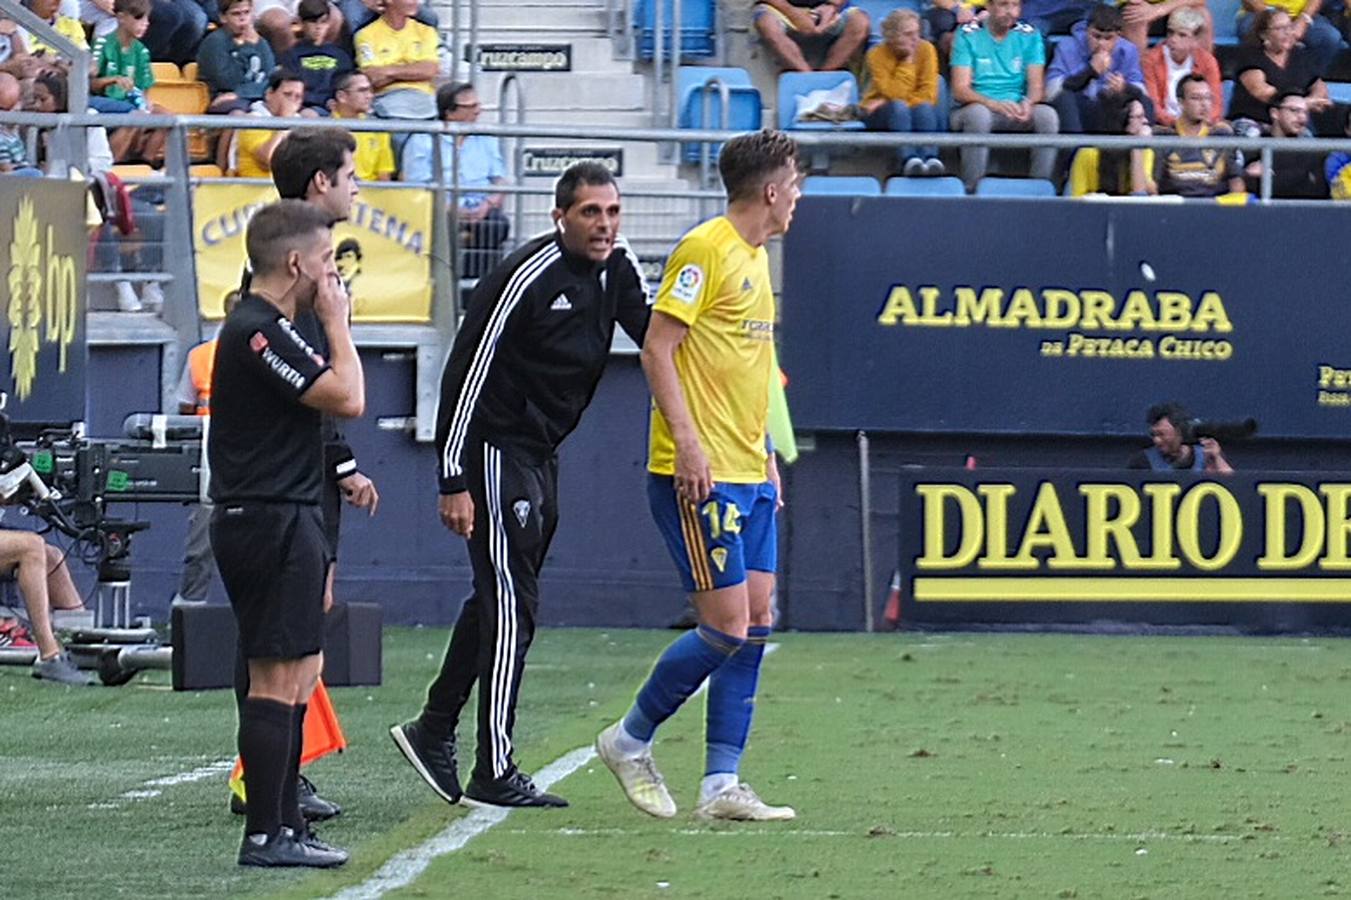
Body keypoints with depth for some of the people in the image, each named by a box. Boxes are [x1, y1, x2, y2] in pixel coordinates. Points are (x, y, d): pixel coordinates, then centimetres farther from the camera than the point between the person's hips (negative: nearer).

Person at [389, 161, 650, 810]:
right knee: (511, 609, -10)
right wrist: (452, 481, -19)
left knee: (499, 602, 18)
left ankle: (433, 730, 31)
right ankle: (494, 773, -7)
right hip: (494, 450, -9)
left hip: (540, 456, 9)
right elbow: (466, 373, -18)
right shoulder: (526, 277, -20)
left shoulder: (617, 268, 2)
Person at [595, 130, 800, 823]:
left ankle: (721, 785, 5)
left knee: (756, 622, 3)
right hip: (698, 475, -9)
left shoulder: (755, 256, 17)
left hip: (747, 476, 9)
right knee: (727, 625, -10)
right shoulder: (705, 250, -11)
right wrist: (688, 443, -22)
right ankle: (630, 740, 8)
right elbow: (657, 349, -15)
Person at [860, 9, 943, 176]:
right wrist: (907, 60, -20)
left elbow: (929, 95, -12)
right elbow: (896, 96, -20)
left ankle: (930, 158, -52)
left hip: (920, 116, 2)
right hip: (881, 117, -2)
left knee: (925, 107, -31)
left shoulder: (926, 49, -6)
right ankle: (907, 160, -55)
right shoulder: (876, 55, -11)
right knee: (898, 107, -34)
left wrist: (886, 103, -16)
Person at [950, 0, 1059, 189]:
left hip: (1015, 109, 3)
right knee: (978, 113, -37)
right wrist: (995, 105, -27)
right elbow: (960, 90, -9)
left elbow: (1036, 85, 2)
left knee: (1047, 115, -26)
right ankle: (971, 190, -31)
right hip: (978, 106, -3)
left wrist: (1028, 103, -23)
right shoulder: (968, 35, -1)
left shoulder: (1028, 36, 9)